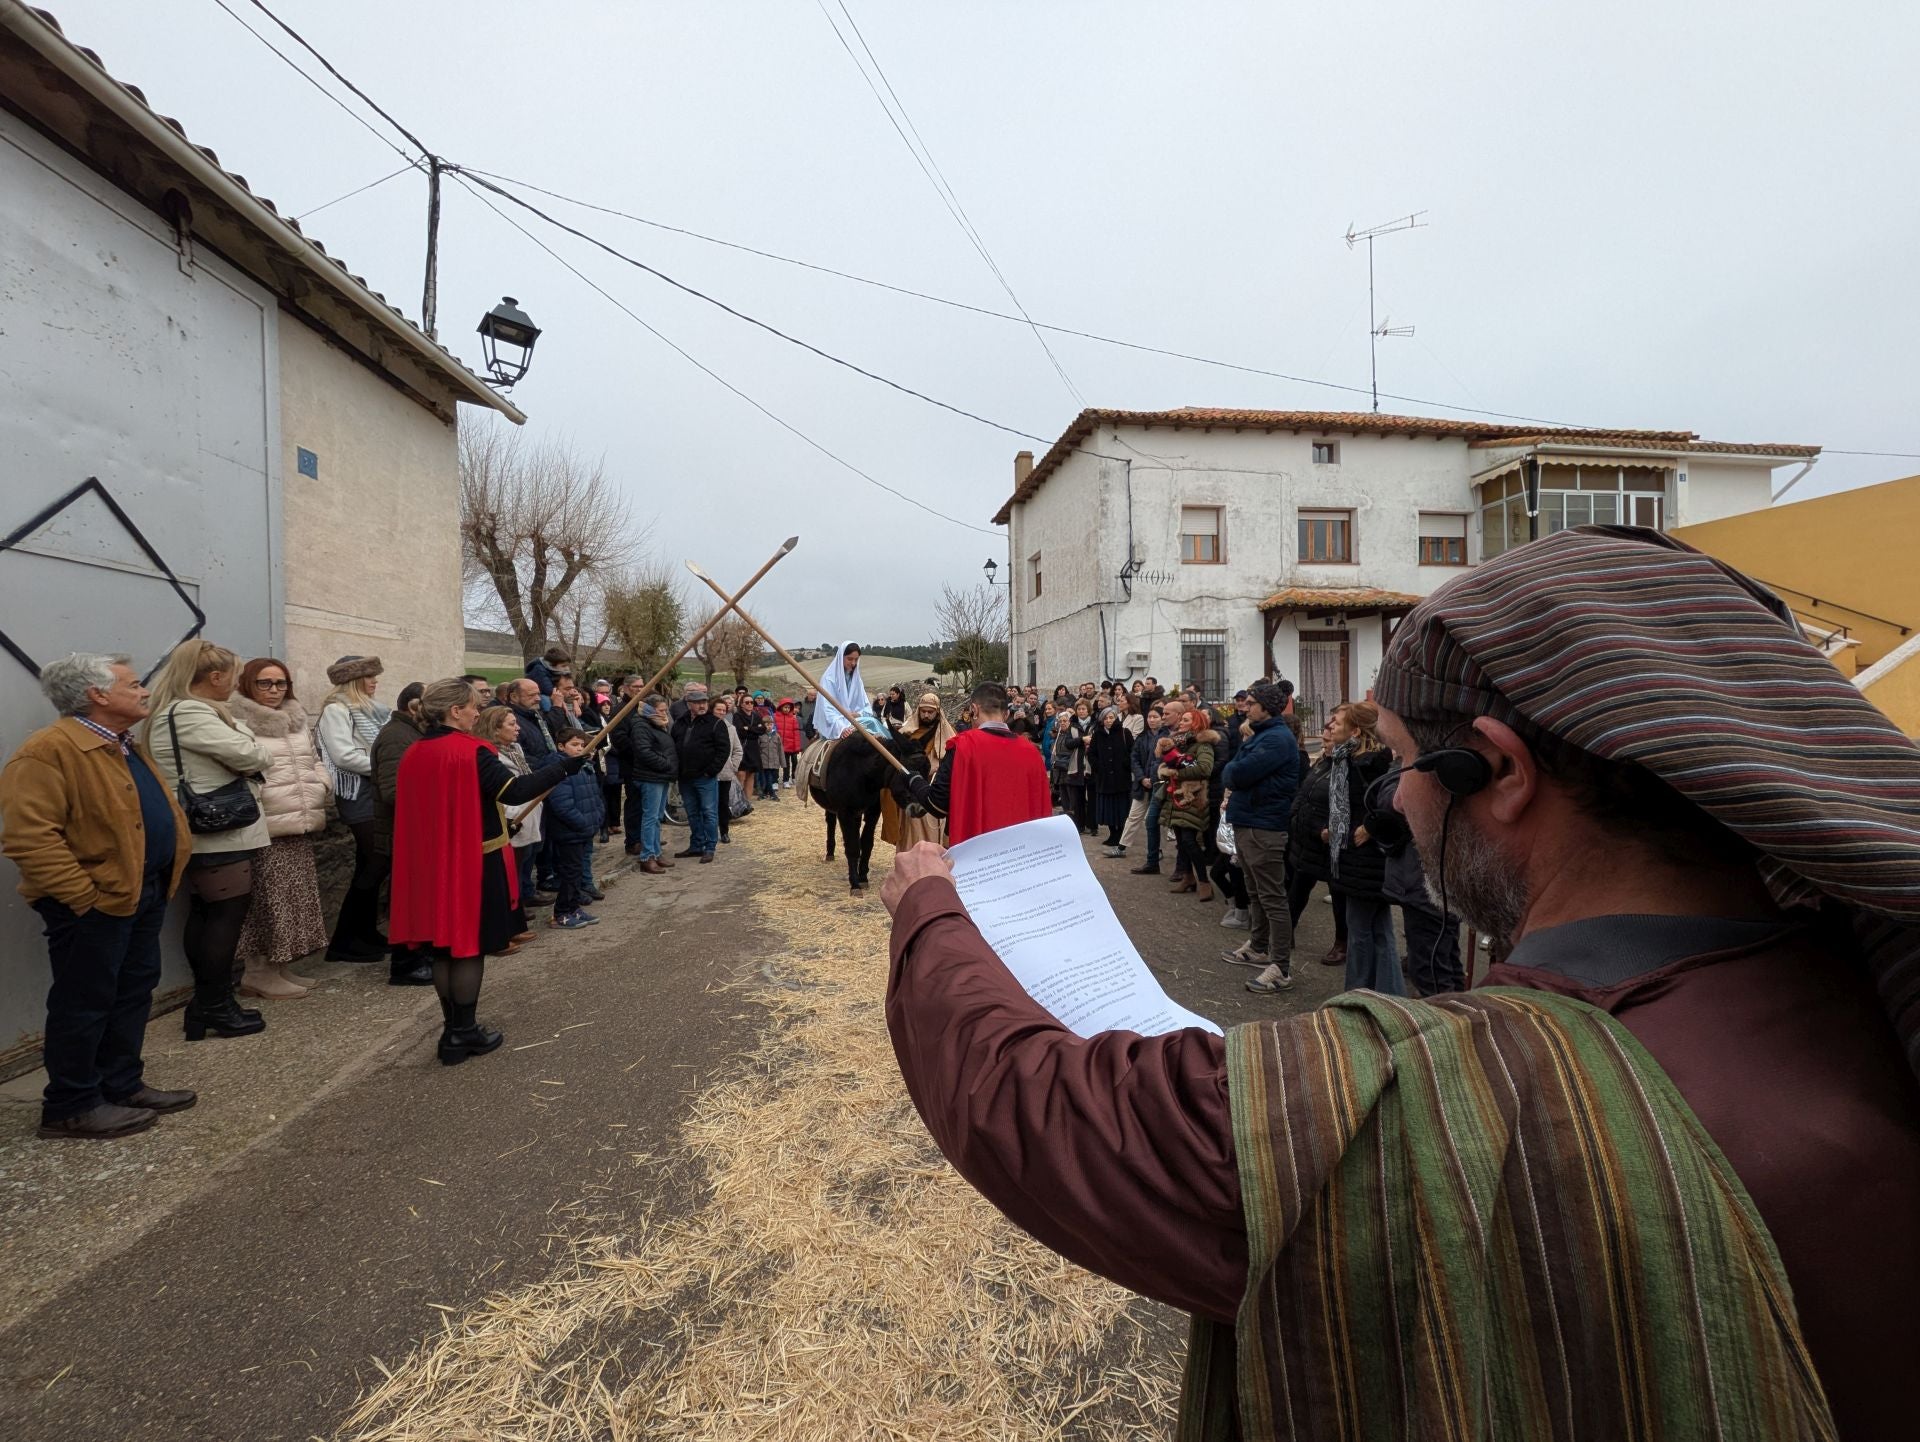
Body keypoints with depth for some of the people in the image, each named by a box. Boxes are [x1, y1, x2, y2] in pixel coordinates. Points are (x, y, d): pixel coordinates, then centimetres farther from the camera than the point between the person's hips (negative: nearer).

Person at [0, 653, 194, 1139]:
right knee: (85, 1004, 3)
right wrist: (83, 895, -23)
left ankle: (123, 1085, 29)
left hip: (143, 894, 9)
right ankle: (70, 1108, 16)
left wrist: (161, 879, 14)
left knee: (134, 993, 16)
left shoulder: (127, 746, 13)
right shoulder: (48, 751, -18)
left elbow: (156, 812, 23)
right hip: (94, 904, -9)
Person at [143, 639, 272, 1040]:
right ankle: (217, 1008, 7)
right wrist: (262, 754, -2)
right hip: (220, 836, -11)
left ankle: (206, 1004, 24)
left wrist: (249, 758, -3)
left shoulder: (174, 712, 16)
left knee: (204, 916, 15)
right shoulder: (190, 714, -20)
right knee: (227, 916, -2)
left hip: (203, 836, 11)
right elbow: (248, 755, -22)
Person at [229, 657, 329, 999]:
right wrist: (253, 801, -19)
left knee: (295, 897, 12)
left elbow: (314, 760, 26)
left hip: (300, 826, 8)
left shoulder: (297, 720, 17)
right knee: (268, 899, -5)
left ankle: (279, 968, 24)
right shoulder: (238, 722, -7)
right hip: (266, 829, -8)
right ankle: (258, 974, 7)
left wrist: (320, 784, 10)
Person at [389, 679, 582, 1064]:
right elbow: (515, 792, -24)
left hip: (431, 865, 7)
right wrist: (563, 766, -19)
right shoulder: (471, 751, -16)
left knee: (444, 946, 13)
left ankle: (453, 1031, 22)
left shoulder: (413, 755, 7)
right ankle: (464, 1033, 11)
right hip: (475, 863, -7)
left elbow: (415, 811, 15)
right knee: (469, 946, 3)